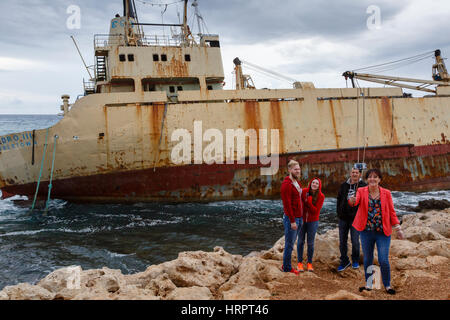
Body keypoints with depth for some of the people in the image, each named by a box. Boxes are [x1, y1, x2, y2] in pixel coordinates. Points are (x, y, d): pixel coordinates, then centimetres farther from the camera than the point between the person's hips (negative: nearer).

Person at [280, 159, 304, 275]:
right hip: (291, 219, -9)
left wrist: (300, 218, 14)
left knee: (291, 243, 15)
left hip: (299, 218, 9)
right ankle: (287, 268, 12)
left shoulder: (297, 182, 13)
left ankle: (286, 265, 26)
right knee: (289, 244, 1)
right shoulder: (286, 184, -16)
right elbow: (287, 204, -19)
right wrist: (292, 221, -20)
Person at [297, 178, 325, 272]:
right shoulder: (304, 191, -9)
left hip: (313, 221, -1)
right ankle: (299, 263, 17)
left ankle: (309, 263, 20)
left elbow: (316, 211, -14)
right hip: (302, 219, 1)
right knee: (300, 241, 5)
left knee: (310, 243, 5)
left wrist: (309, 202, -26)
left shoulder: (321, 196, -11)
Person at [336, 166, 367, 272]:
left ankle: (355, 261, 23)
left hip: (355, 218, -3)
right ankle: (344, 261, 22)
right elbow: (339, 200, 15)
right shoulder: (344, 185, 7)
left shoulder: (363, 186, -4)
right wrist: (339, 213, 8)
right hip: (343, 218, 3)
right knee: (342, 242, 8)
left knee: (355, 241, 1)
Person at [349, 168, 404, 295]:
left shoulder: (386, 193, 3)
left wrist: (398, 228, -2)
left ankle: (387, 285, 16)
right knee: (367, 259, 10)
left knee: (383, 260, -4)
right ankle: (368, 284, 25)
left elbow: (392, 212, 5)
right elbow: (356, 200, -19)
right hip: (367, 231, 1)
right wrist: (352, 200, -44)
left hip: (383, 232, -1)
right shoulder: (361, 191, 1)